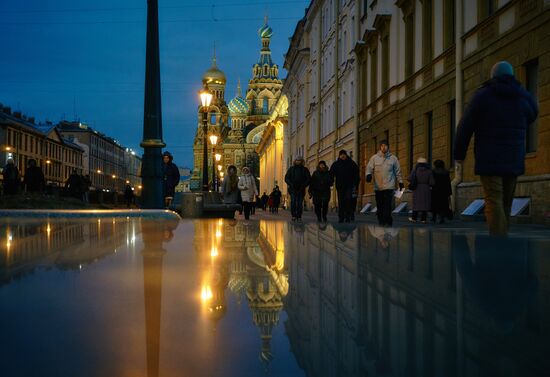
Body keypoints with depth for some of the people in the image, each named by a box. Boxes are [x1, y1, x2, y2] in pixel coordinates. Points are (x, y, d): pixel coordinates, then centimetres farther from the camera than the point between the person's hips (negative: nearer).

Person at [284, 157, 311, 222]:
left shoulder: (305, 169, 9)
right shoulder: (291, 169, 12)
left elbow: (308, 179, 6)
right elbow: (286, 178, 9)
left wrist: (303, 185, -9)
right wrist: (291, 184, -9)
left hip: (301, 189, 0)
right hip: (293, 189, 0)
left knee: (299, 203, -4)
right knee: (293, 201, -13)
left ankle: (299, 217, 3)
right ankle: (294, 216, -10)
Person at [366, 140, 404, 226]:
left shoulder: (393, 158, 7)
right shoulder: (374, 158, 7)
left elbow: (398, 171, 13)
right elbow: (369, 167, 0)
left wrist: (400, 182, 12)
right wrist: (368, 174, -21)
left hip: (389, 186, -2)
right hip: (378, 186, 2)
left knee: (387, 205, -12)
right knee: (379, 205, 5)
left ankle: (387, 222, -11)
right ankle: (381, 221, 15)